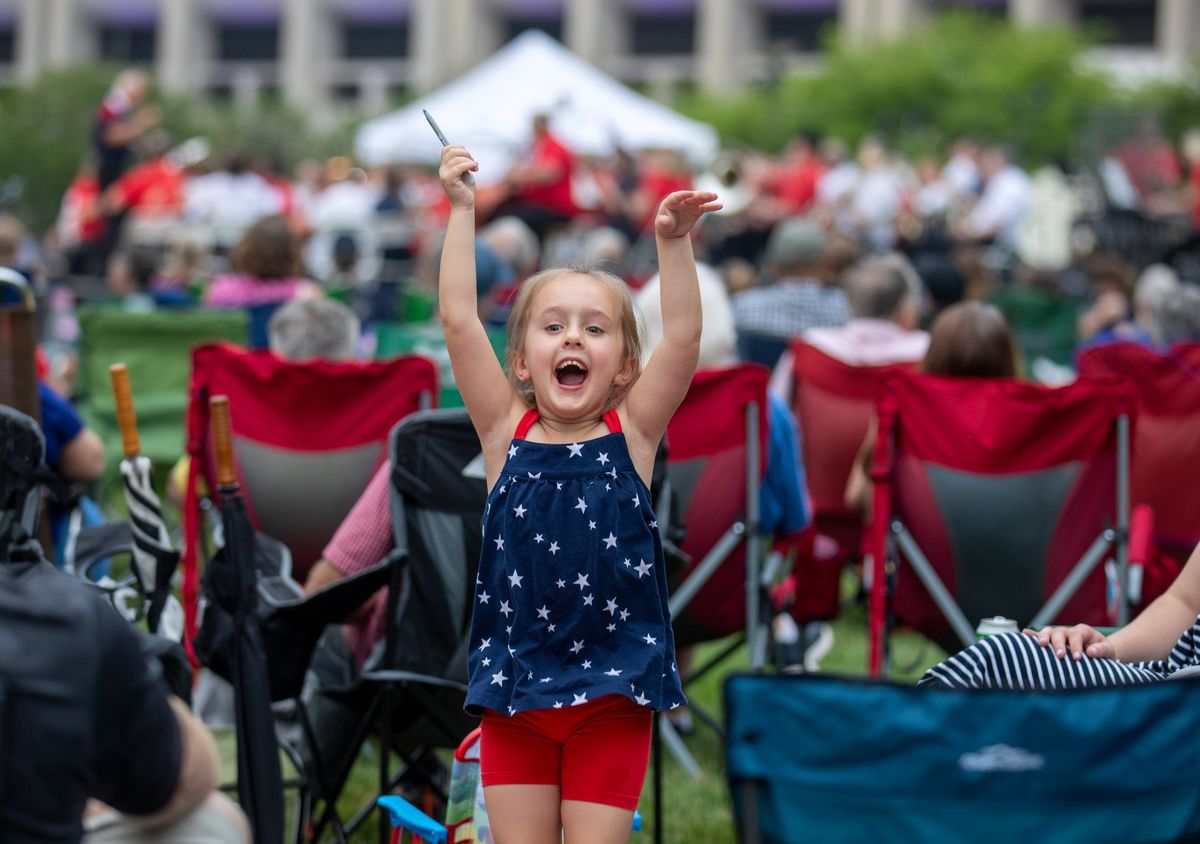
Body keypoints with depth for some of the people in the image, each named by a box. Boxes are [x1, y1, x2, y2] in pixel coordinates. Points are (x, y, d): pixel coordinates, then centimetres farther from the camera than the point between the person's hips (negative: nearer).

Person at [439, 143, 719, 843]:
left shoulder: (632, 435, 0)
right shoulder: (506, 434, 0)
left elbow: (683, 338, -13)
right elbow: (460, 321, -8)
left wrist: (675, 241, -25)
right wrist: (462, 210, -12)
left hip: (611, 692, -1)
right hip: (515, 683, 1)